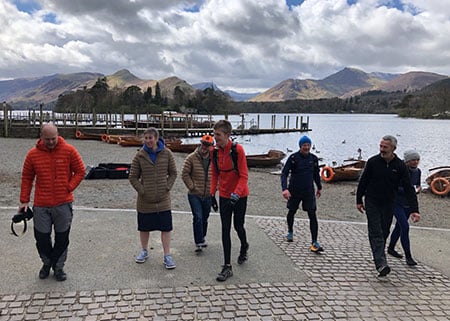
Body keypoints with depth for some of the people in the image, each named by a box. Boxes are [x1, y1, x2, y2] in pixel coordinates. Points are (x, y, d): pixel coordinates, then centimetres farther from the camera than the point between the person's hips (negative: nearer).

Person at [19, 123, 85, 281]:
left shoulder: (69, 150, -5)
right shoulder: (33, 154, 0)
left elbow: (80, 171, 2)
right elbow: (27, 178, 7)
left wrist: (69, 187, -8)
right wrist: (24, 201, 4)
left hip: (63, 204, -1)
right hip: (41, 205, 1)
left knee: (62, 238, 8)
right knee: (41, 237, 9)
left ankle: (58, 267, 27)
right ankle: (47, 263, 35)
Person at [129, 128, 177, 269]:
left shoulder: (166, 153, -3)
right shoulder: (140, 155, -4)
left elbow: (173, 173, 5)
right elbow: (133, 177, 0)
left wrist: (167, 187, -5)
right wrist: (141, 190, -7)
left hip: (163, 199, 0)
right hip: (145, 200, 1)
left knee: (166, 227, 2)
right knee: (144, 227, 15)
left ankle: (167, 255, 14)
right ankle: (144, 251, 37)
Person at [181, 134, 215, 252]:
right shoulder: (191, 158, -7)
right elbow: (185, 174, -5)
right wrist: (192, 187, -9)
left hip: (208, 195, 3)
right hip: (194, 195, -3)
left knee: (205, 218, 15)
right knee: (198, 217, -11)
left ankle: (202, 237, 37)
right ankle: (199, 243, -3)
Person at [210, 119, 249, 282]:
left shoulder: (237, 149, -19)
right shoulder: (215, 151, -2)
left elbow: (244, 175, -18)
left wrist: (236, 193, -28)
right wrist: (212, 193, 3)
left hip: (239, 195, -4)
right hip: (224, 195, 4)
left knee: (238, 226, 10)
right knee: (225, 229, 2)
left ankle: (244, 246, 45)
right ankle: (227, 267, 9)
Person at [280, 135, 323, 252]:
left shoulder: (313, 158, 2)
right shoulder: (293, 158, -10)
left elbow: (316, 174, 18)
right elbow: (284, 173, -16)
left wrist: (319, 187, 26)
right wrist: (284, 188, -30)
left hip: (309, 191, 2)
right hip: (294, 191, -1)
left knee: (312, 215, -8)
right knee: (291, 212, 16)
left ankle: (314, 242, -5)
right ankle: (290, 232, 43)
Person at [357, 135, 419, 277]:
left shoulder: (400, 166, -6)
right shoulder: (373, 162, -9)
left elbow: (408, 188, -7)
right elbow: (363, 182, 0)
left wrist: (414, 209, -14)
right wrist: (359, 200, 3)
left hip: (388, 204, 2)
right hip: (372, 203, -2)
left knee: (384, 232, 12)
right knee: (376, 233, -10)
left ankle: (378, 257, 31)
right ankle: (381, 264, -16)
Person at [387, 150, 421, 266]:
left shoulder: (417, 171, 0)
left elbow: (417, 185, 12)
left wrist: (418, 188, -11)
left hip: (409, 204, 7)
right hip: (397, 203, -7)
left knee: (399, 226, 19)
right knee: (405, 227, -16)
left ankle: (391, 248, 37)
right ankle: (408, 256, -8)